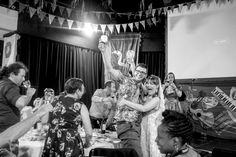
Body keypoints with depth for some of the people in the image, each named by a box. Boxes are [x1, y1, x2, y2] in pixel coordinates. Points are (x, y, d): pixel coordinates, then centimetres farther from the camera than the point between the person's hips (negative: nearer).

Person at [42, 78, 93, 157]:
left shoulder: (55, 100, 3)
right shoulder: (81, 106, -9)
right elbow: (89, 133, -8)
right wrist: (86, 143, 12)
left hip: (51, 144, 4)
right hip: (70, 147, -4)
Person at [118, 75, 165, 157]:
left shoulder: (156, 99, -16)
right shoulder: (146, 98, 6)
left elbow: (143, 108, -28)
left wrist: (126, 102, -28)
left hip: (153, 128, -7)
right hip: (145, 127, 7)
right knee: (145, 150, 14)